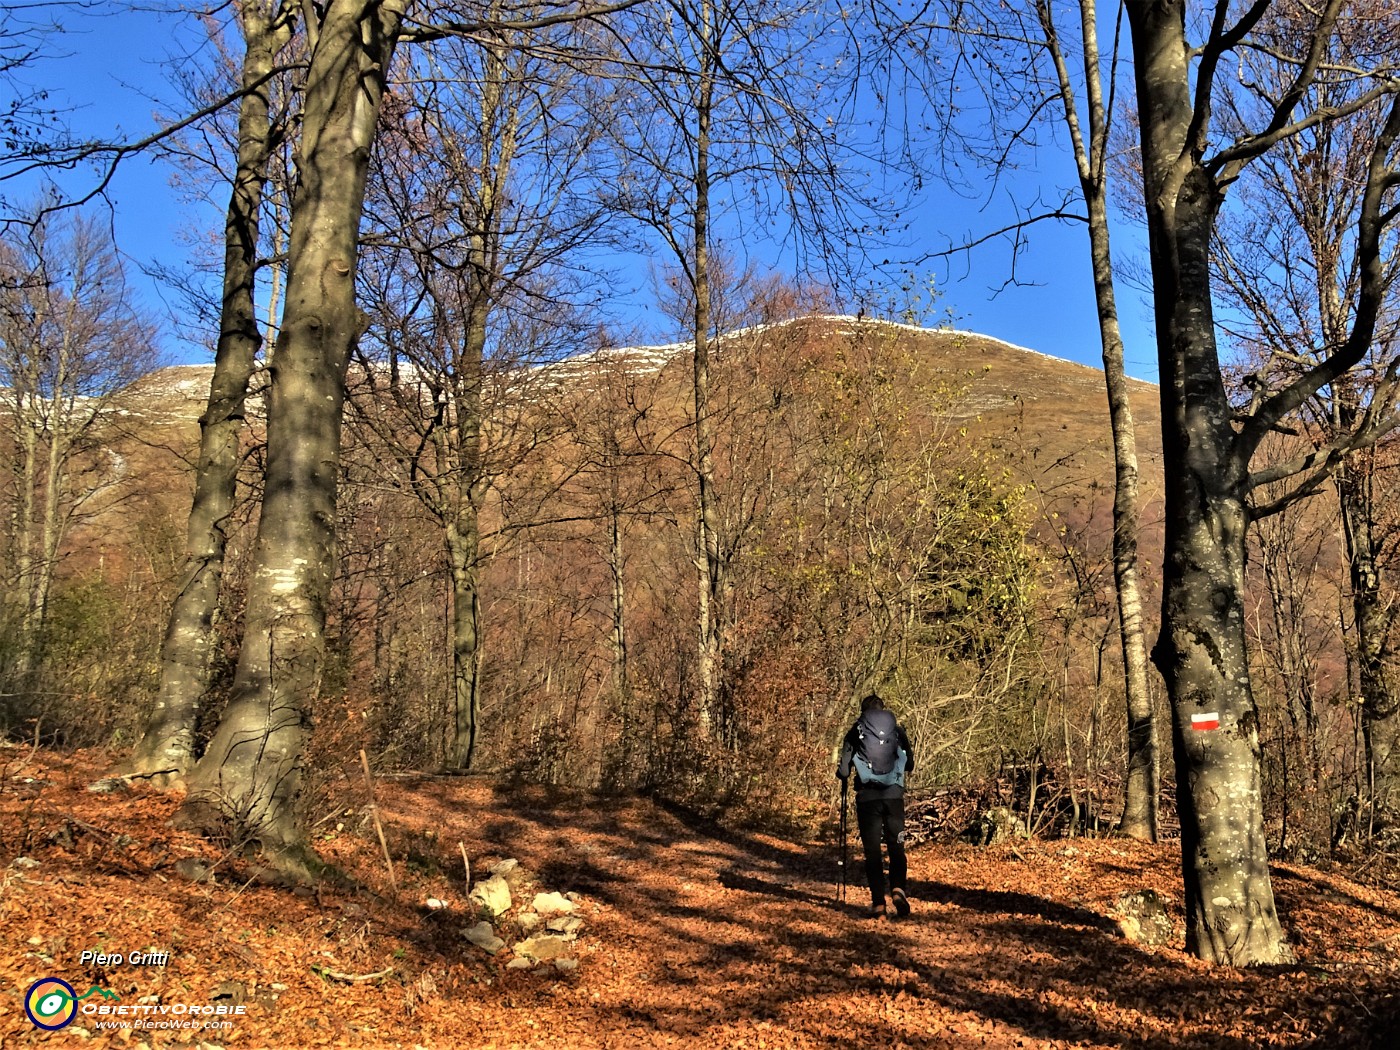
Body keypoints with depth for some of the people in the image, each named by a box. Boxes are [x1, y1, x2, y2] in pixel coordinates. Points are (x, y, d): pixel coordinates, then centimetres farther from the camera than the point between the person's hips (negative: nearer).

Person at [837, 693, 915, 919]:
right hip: (894, 796, 1)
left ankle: (878, 903, 3)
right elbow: (910, 766, 12)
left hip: (868, 797, -1)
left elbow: (844, 771, -3)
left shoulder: (856, 733, 0)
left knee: (872, 851, 5)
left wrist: (841, 773, 19)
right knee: (896, 847, 11)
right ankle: (898, 889, -11)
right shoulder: (897, 730, 6)